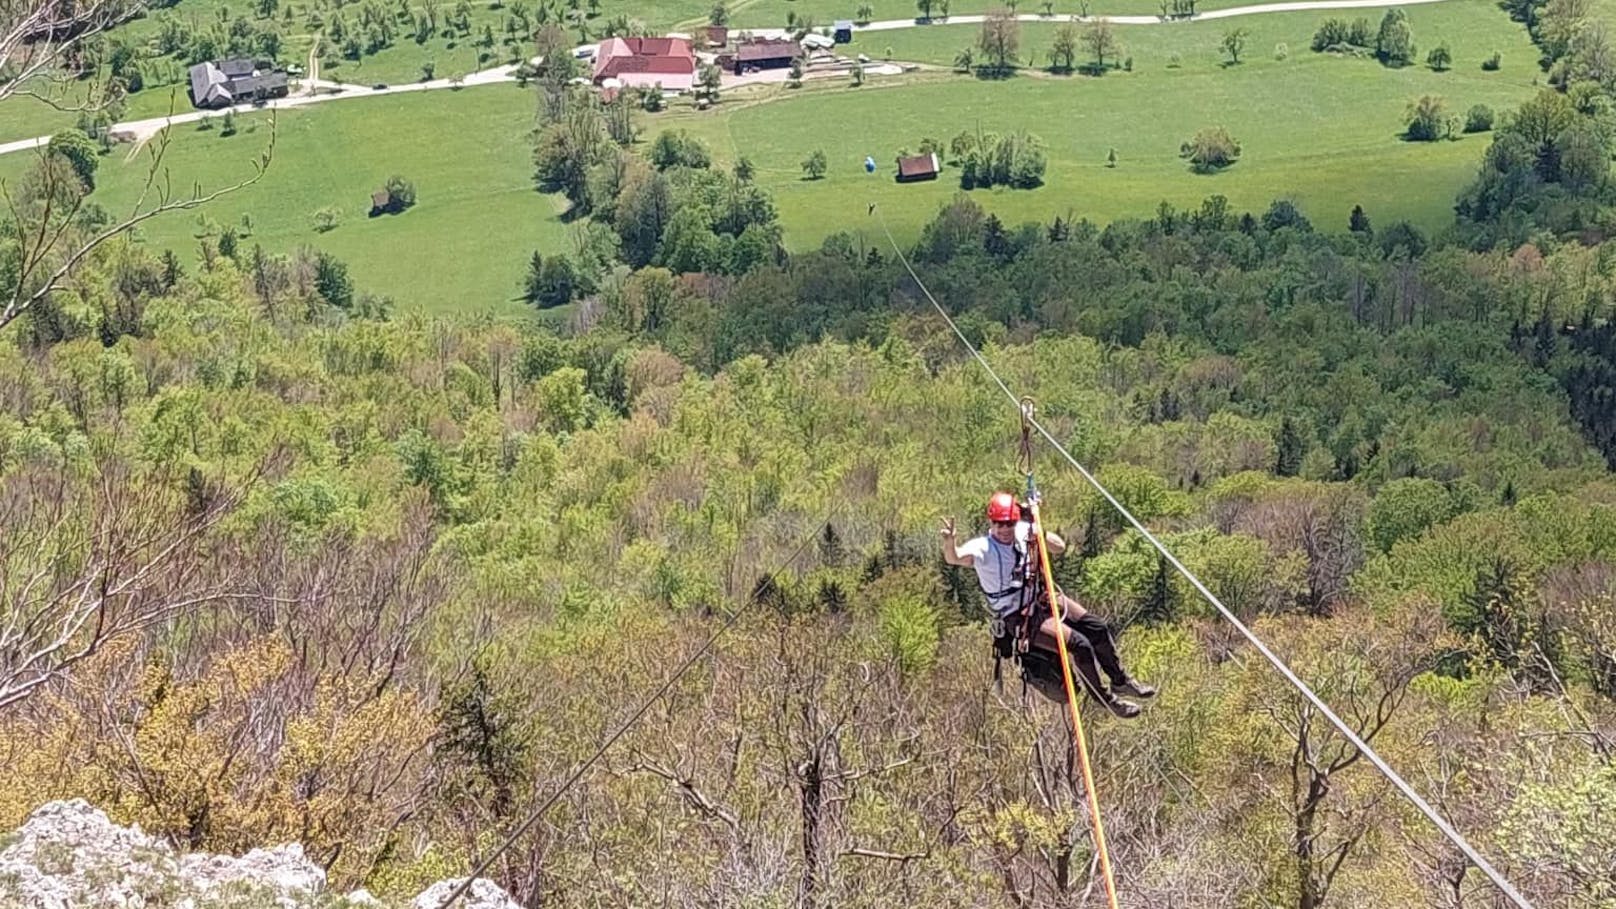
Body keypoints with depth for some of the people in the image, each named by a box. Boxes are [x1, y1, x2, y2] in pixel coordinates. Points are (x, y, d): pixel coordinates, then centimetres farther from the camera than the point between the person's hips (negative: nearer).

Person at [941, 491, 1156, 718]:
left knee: (1099, 628, 4)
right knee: (1080, 644, -17)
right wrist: (949, 542, -58)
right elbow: (954, 557, -36)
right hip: (1018, 616, -7)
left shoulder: (1023, 531, -3)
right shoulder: (982, 548, -20)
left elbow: (1060, 547, -2)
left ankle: (1121, 681, 28)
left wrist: (1041, 535, -22)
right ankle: (1104, 699, 5)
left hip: (1041, 597, 7)